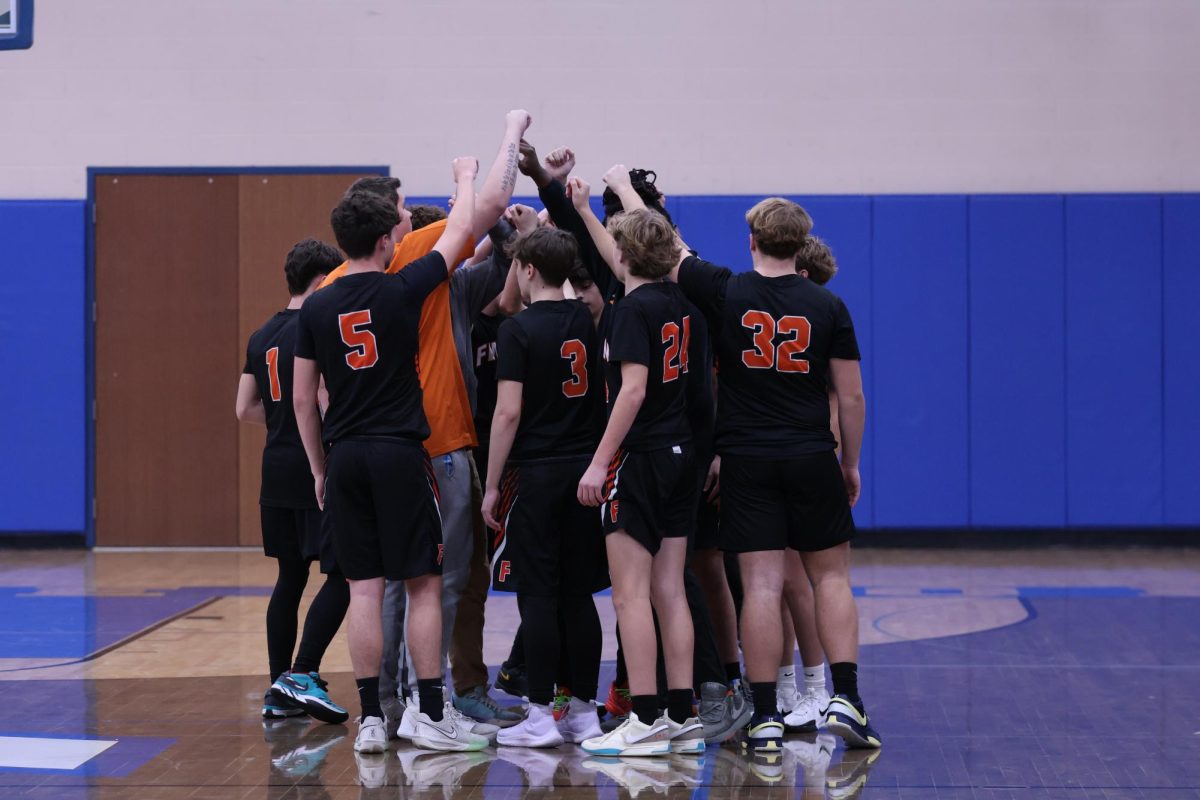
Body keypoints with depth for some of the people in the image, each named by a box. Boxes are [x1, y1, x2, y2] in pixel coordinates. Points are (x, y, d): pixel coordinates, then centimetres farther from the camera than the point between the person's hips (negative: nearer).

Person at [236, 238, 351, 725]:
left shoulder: (263, 336, 14)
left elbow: (246, 409, 17)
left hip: (277, 469, 9)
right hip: (315, 470, -9)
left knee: (290, 576, 12)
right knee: (342, 575, -5)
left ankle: (279, 692, 14)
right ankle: (303, 675, -12)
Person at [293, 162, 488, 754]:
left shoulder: (316, 309, 4)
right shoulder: (401, 292, -6)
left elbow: (303, 399, 7)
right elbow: (459, 232, 7)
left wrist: (318, 467, 17)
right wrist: (466, 178, 25)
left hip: (345, 457, 4)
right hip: (400, 453, -4)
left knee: (364, 588, 5)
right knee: (423, 584, 2)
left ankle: (371, 718, 6)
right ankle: (431, 715, 3)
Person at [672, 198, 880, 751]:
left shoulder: (725, 292, -3)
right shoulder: (827, 306, 0)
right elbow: (851, 397, 1)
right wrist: (850, 463, 13)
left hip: (746, 457, 0)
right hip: (811, 457, 1)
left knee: (761, 584, -2)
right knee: (830, 575, 12)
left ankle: (765, 717, -1)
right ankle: (845, 697, 3)